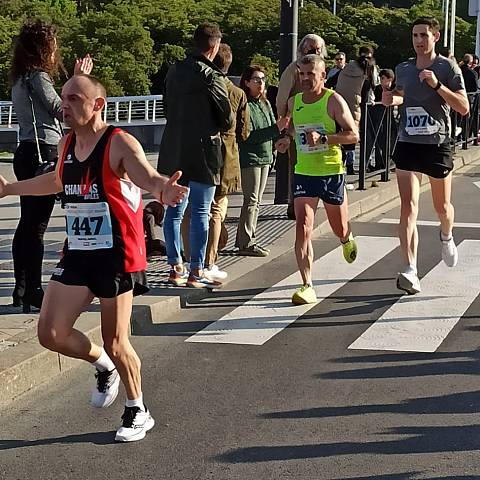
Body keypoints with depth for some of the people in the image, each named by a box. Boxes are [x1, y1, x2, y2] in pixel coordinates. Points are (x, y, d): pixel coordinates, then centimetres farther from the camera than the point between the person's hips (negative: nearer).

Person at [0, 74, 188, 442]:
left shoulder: (120, 144, -16)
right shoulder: (66, 145, 6)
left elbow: (149, 178, -34)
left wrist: (163, 190, -59)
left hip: (117, 255, -7)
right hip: (77, 253, 7)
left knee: (116, 342, 0)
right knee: (51, 333, 2)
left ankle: (138, 412, 24)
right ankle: (105, 367, 31)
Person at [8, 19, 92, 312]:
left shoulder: (20, 79, 15)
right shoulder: (38, 76, -13)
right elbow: (62, 111, -12)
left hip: (27, 153, 10)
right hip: (42, 154, -10)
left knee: (27, 223, 13)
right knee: (37, 226, -6)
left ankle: (22, 289, 17)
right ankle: (34, 291, -1)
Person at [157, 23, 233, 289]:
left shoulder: (174, 71, 6)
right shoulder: (211, 77, -13)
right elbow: (227, 120, -9)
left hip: (173, 152, 6)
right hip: (202, 151, -6)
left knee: (174, 211, 11)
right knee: (200, 214, -1)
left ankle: (176, 268, 16)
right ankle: (196, 272, 2)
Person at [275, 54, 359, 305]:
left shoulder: (333, 101, -9)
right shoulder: (294, 102, 5)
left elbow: (353, 135, -11)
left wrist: (323, 138, -24)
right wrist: (289, 138, 3)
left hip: (332, 172, -3)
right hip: (303, 173, 3)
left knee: (340, 229, 14)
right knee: (302, 228, -13)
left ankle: (347, 239, 53)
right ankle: (307, 286, -13)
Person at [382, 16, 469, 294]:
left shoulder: (448, 68, -5)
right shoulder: (403, 69, 7)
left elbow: (464, 108, -11)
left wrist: (437, 85, -22)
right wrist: (392, 99, 3)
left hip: (438, 145, -2)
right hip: (408, 145, 2)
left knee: (442, 206, 14)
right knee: (409, 207, -13)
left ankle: (446, 237, 51)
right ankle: (411, 272, -18)